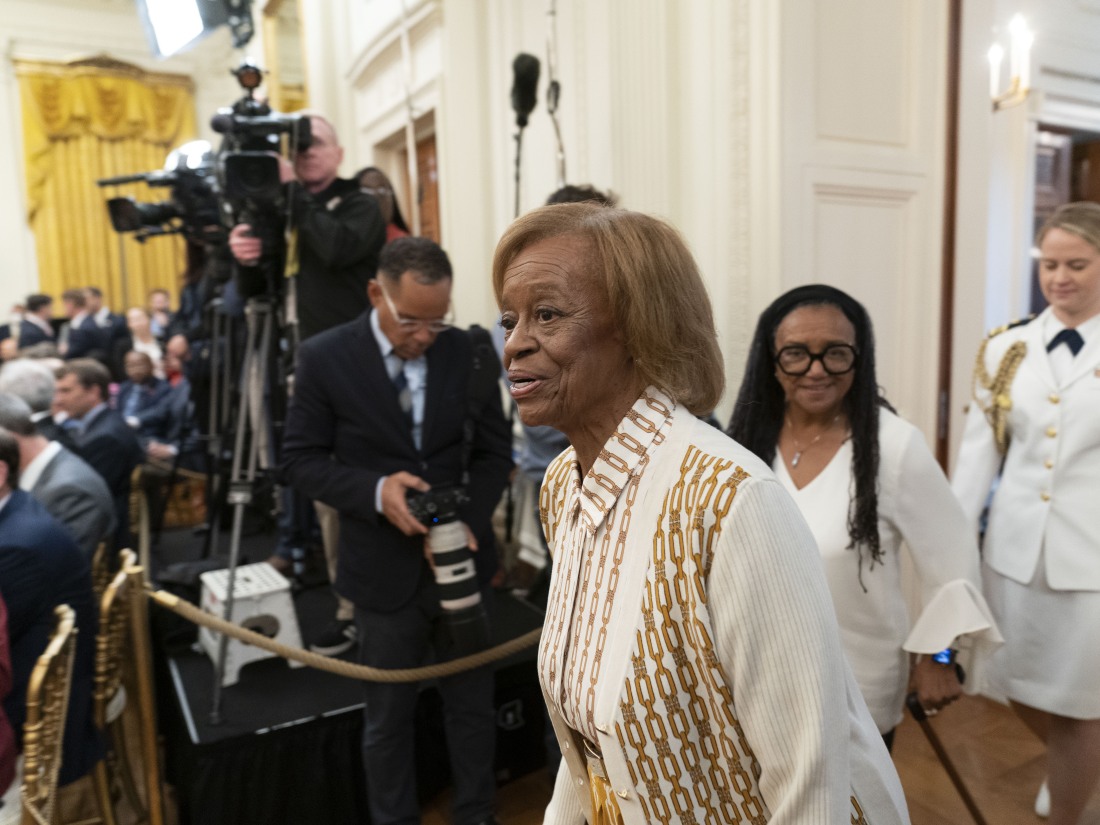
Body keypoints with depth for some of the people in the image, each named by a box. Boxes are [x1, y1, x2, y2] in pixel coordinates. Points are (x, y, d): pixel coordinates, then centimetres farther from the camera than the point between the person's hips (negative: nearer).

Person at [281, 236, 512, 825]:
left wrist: (469, 522, -16)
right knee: (388, 721, 17)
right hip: (385, 572, -2)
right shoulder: (325, 358, -11)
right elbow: (300, 459, -7)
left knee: (472, 708, 19)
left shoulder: (470, 356, -6)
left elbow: (494, 452, 1)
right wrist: (374, 490, -24)